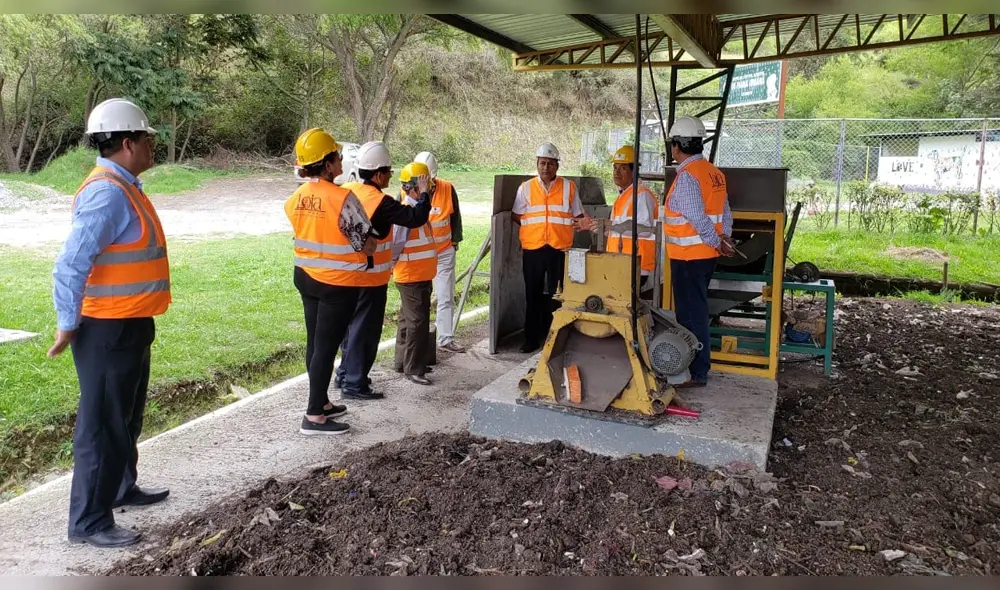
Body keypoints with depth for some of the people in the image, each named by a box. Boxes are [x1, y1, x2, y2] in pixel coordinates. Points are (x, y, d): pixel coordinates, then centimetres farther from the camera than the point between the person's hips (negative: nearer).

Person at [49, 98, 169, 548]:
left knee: (126, 418, 22)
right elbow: (70, 265, -24)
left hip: (130, 326, 10)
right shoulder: (107, 193, -21)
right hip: (107, 331, -10)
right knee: (103, 425, -1)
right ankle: (89, 522, 11)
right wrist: (68, 326, -17)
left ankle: (121, 488, 39)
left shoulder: (124, 187, 11)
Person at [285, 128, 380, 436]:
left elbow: (307, 234, 10)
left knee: (315, 343, 16)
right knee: (326, 347, 0)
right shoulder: (343, 198, -21)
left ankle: (321, 402, 30)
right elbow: (367, 246, -15)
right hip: (339, 283, -7)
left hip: (305, 277, 7)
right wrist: (364, 249, 6)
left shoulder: (294, 199, 1)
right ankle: (314, 417, 7)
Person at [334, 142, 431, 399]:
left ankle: (345, 374, 31)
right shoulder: (380, 202, -21)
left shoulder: (348, 191, 2)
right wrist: (425, 194, -6)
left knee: (352, 324, 20)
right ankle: (355, 383, 10)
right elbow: (415, 218, -20)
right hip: (371, 278, -8)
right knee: (365, 329, 2)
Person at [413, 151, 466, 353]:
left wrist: (455, 240, 9)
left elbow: (455, 216, 5)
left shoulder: (447, 189, -9)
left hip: (444, 252, 1)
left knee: (446, 298, 6)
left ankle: (446, 339, 14)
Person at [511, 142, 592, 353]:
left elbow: (578, 215, 10)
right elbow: (516, 216, 8)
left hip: (560, 249, 0)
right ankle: (531, 338, 16)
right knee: (533, 294, 7)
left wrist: (582, 223, -11)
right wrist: (532, 225, -5)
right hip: (533, 249, 1)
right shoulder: (525, 187, 6)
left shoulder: (569, 187, 6)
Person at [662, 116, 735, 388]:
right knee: (697, 311, 18)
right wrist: (724, 239, 5)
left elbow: (697, 218, -22)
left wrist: (717, 242, -12)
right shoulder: (713, 171, 12)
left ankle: (697, 373, 5)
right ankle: (699, 364, 29)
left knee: (691, 314, -2)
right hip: (706, 254, 9)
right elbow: (725, 212, 12)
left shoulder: (687, 175, -18)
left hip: (688, 256, -9)